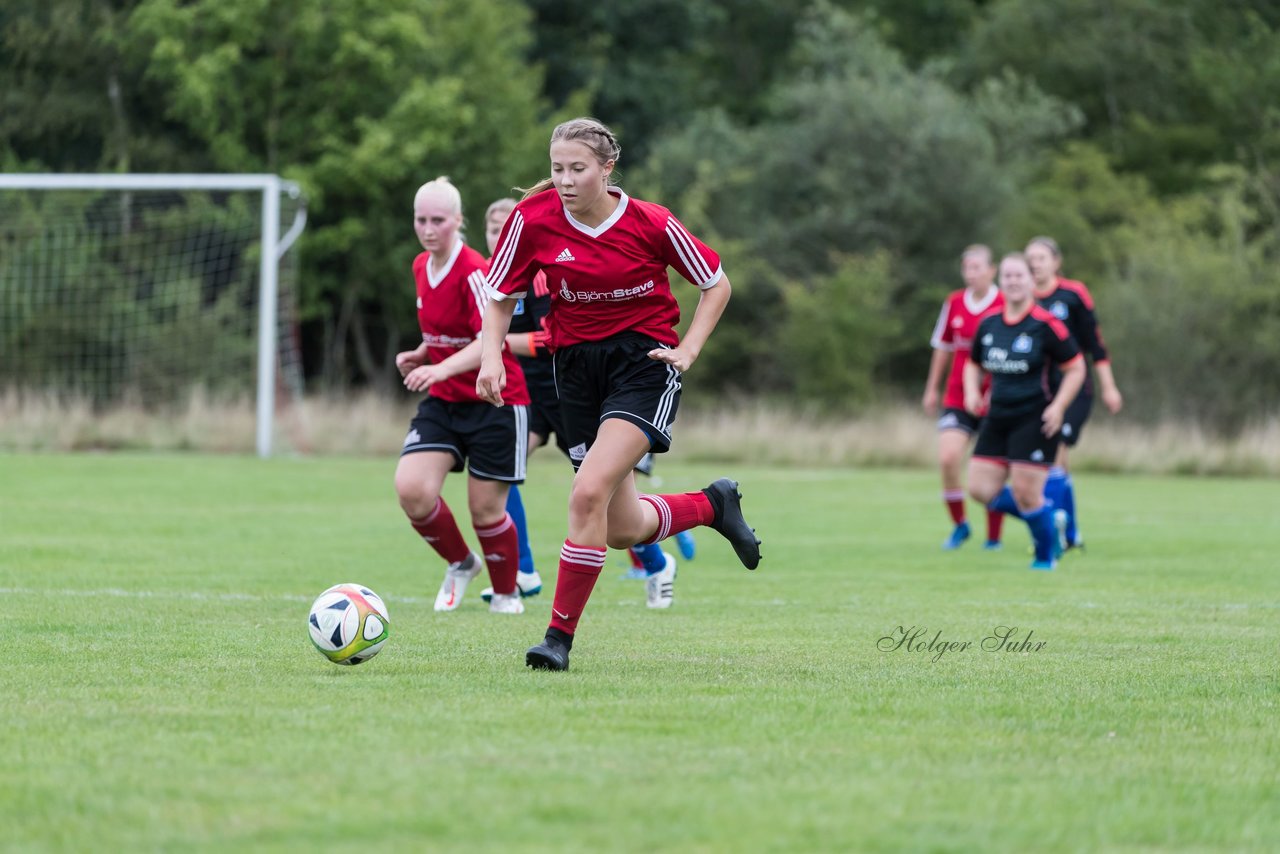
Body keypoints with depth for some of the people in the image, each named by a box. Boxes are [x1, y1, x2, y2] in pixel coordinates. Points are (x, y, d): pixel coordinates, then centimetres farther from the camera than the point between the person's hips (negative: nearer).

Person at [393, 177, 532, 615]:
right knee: (411, 489, -14)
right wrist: (419, 355, 4)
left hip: (494, 401, -6)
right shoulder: (421, 267, 6)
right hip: (443, 401, 6)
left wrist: (443, 368, -46)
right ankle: (460, 564, 13)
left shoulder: (474, 271, -19)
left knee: (485, 509, -2)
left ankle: (506, 593, 24)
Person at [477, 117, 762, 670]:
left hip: (642, 360, -4)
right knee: (623, 529, 6)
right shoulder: (533, 219, -8)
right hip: (576, 364, 4)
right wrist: (492, 355, -12)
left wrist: (688, 350, -6)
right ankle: (714, 505, 37)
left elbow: (716, 284, 4)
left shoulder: (651, 224, -12)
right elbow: (500, 297, 5)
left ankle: (560, 636, -15)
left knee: (589, 493, -24)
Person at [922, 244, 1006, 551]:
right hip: (957, 397, 3)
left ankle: (994, 537, 17)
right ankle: (959, 525, 7)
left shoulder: (1006, 306, -9)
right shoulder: (954, 303, 4)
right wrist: (931, 389, 18)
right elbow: (943, 348, 16)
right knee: (948, 458, -13)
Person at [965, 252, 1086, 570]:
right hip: (997, 418, 6)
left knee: (1026, 494, -8)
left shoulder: (1045, 325, -11)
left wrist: (1057, 407, -16)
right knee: (981, 490, -1)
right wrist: (972, 392, 1)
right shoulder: (988, 325, 6)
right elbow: (974, 364, 21)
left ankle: (1046, 556, 17)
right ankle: (1044, 511, 23)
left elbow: (1075, 368, -6)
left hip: (1035, 420, -6)